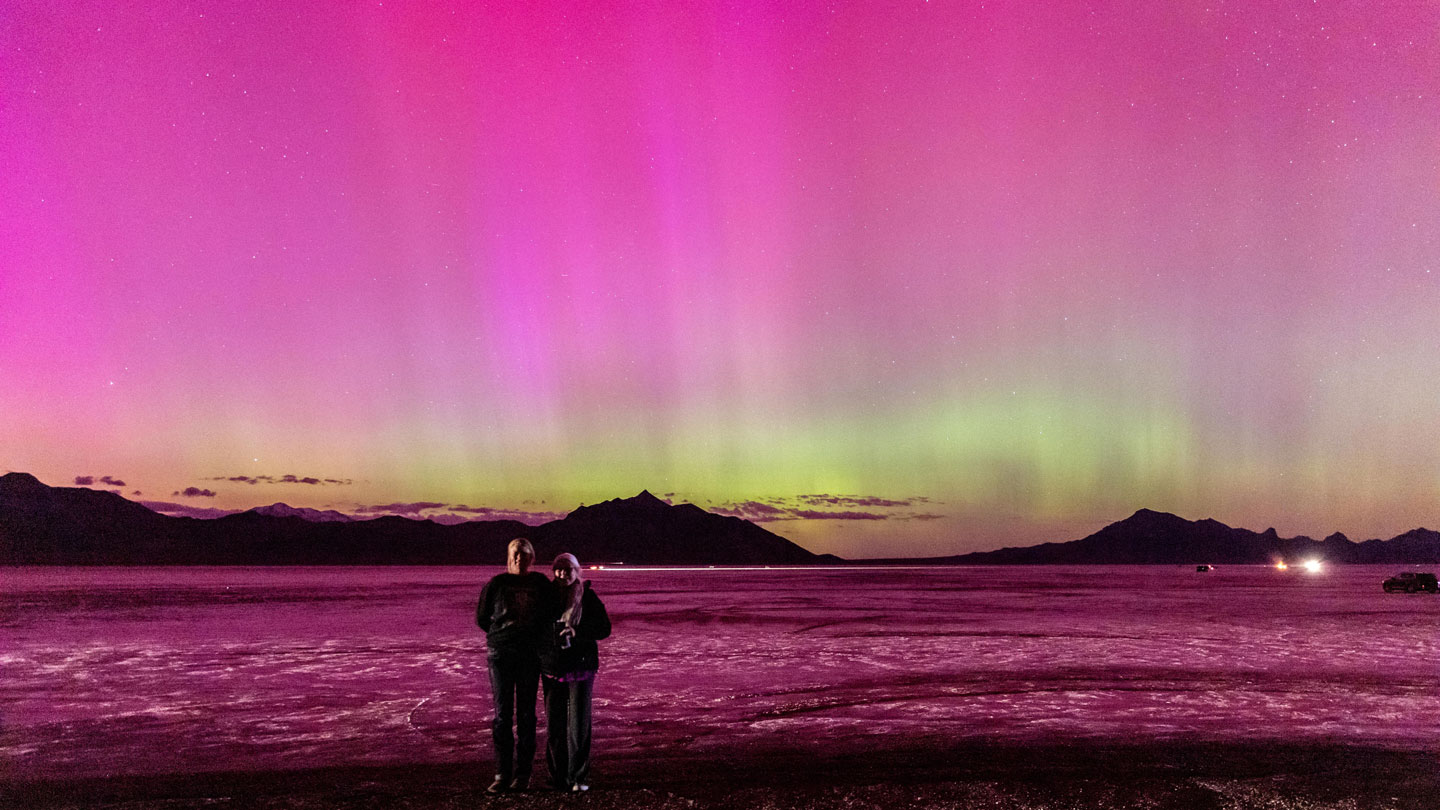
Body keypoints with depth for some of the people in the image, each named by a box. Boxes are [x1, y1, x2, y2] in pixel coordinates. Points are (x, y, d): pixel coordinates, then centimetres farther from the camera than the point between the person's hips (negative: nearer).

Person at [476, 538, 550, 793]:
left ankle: (523, 774, 10)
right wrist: (503, 632, 6)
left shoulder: (541, 584, 4)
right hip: (500, 653, -1)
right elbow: (481, 618, 9)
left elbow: (550, 615, 16)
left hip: (530, 655, 1)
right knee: (502, 714, -1)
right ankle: (502, 775, 5)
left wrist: (533, 634, 5)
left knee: (526, 714, 3)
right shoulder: (496, 584, 0)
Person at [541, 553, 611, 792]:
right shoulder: (548, 595, 8)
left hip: (580, 666, -2)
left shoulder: (588, 598, 1)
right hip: (552, 669, 2)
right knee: (554, 725, 4)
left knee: (579, 723, -3)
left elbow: (604, 628, -3)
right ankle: (558, 777, 15)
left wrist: (577, 632, -18)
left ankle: (578, 778, 5)